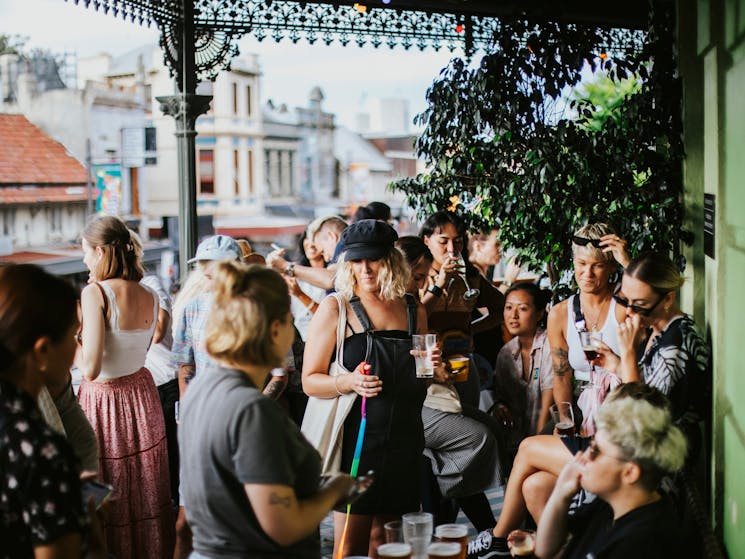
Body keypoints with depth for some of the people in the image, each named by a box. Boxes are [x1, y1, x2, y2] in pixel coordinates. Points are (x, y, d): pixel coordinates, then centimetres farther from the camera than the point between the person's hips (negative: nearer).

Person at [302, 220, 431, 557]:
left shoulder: (414, 311, 10)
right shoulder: (335, 308, -3)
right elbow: (310, 381, -6)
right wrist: (349, 382, -24)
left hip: (403, 440, 4)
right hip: (355, 438, -4)